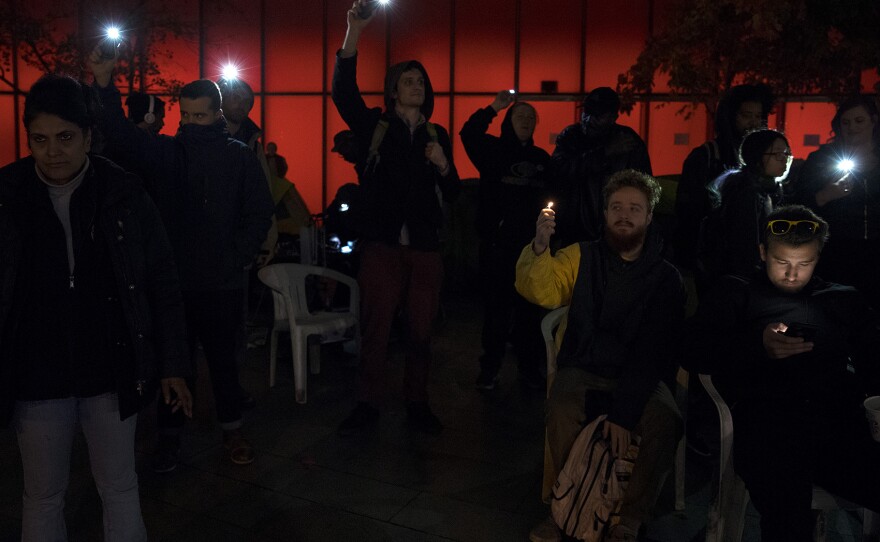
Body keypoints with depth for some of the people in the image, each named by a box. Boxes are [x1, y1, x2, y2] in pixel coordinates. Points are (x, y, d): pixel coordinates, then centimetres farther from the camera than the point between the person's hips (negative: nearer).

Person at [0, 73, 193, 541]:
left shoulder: (124, 195, -6)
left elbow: (162, 284, -1)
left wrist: (173, 366, -2)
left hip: (113, 372, 0)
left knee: (120, 489, 12)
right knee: (43, 496, 15)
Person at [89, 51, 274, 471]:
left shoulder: (239, 157, 1)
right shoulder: (164, 152, 3)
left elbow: (259, 214, 3)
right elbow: (120, 136, -13)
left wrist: (239, 256, -5)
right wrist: (103, 83, -26)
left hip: (222, 282, -1)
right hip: (172, 279, 1)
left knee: (223, 358, 11)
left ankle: (231, 430, 28)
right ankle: (169, 438, 24)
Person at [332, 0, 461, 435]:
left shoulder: (437, 135, 14)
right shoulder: (374, 126, 5)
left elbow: (451, 193, 15)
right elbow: (342, 92, -13)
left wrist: (443, 166, -6)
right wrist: (352, 36, -23)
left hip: (424, 246, 2)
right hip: (381, 242, -2)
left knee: (420, 330, 7)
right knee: (375, 328, 1)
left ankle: (417, 404, 20)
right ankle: (368, 404, 14)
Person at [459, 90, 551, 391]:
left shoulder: (542, 158, 14)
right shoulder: (494, 150, 2)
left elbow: (552, 194, 17)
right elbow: (468, 133, -16)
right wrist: (494, 108, -23)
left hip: (532, 243, 3)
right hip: (498, 242, -3)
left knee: (530, 306, 6)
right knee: (497, 305, 0)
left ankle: (530, 367, 17)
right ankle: (490, 368, 10)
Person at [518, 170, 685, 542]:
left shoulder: (666, 278, -1)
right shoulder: (582, 257, 4)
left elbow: (657, 351, -7)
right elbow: (540, 291, -11)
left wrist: (624, 412, -18)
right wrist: (540, 247, -32)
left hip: (640, 377, 0)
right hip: (583, 371, 0)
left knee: (667, 422, -30)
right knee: (561, 409, -32)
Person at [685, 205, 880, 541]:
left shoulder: (844, 299, 29)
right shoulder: (735, 293, 21)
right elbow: (695, 352, 7)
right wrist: (758, 346, -8)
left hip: (841, 419, 4)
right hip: (767, 419, -3)